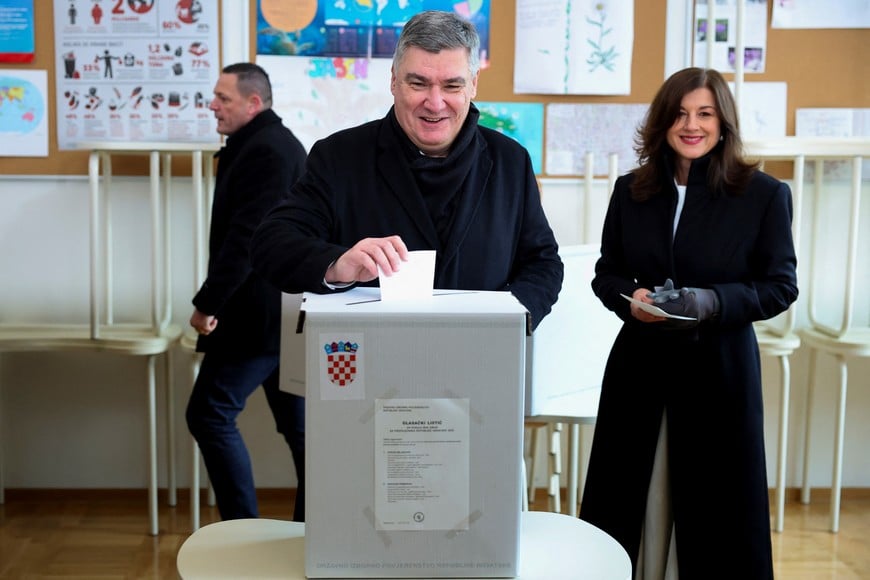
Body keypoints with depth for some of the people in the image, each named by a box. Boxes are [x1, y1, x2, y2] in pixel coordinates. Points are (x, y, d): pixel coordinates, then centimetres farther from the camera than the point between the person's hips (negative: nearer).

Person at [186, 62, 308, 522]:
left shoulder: (264, 149, -15)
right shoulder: (278, 143, 18)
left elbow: (245, 237, -23)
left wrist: (207, 303, -18)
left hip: (260, 313, -10)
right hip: (285, 311, 10)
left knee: (209, 415, -5)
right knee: (297, 424, 12)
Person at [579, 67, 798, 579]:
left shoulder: (765, 194, -4)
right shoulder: (631, 191, 5)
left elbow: (781, 285, -4)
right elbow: (605, 273, 10)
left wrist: (713, 302, -21)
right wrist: (630, 297, -13)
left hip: (720, 368, -2)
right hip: (639, 364, 3)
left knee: (717, 508, 7)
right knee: (619, 507, 10)